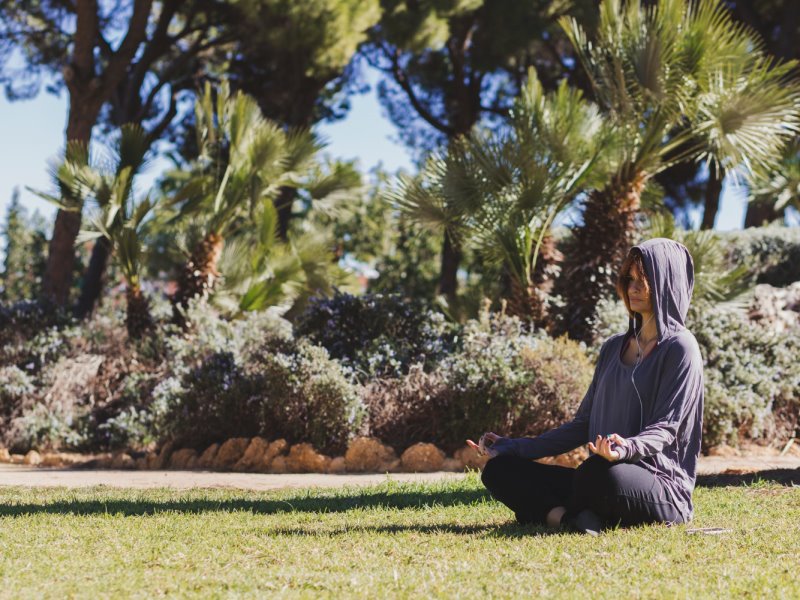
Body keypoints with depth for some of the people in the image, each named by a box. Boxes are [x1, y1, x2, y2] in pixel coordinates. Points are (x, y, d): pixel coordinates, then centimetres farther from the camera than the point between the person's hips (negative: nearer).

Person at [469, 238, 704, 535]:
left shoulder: (680, 349, -3)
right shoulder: (614, 348, 19)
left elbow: (665, 429, -12)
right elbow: (584, 424, 19)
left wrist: (626, 449, -34)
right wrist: (515, 446, 15)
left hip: (661, 489, -8)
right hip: (603, 476, 8)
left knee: (599, 472, -41)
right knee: (498, 469, -3)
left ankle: (558, 513, -11)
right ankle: (566, 515, -27)